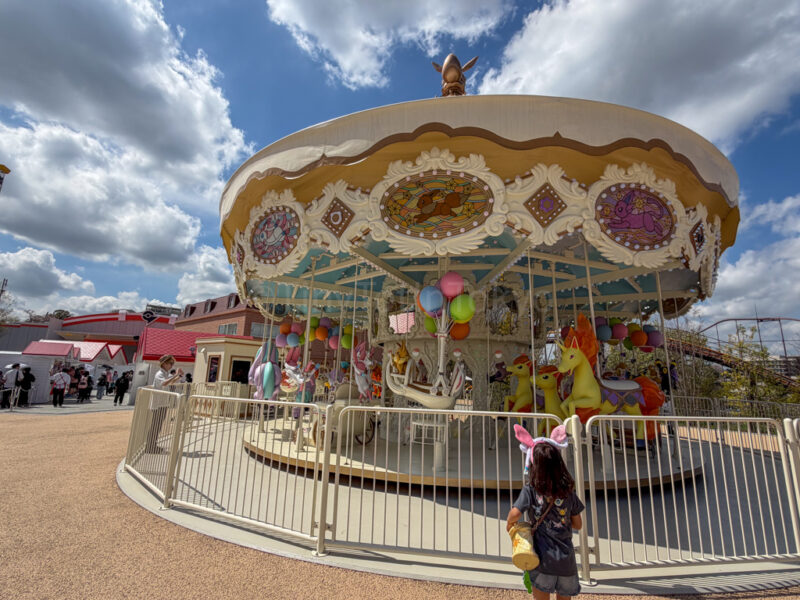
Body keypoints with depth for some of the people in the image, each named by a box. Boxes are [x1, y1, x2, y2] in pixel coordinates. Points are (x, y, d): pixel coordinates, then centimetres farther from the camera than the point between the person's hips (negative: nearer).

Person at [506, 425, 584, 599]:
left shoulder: (530, 490, -12)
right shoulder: (568, 492, 0)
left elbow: (515, 514, -23)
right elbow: (578, 524, 9)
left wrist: (509, 525, -3)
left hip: (543, 559, -4)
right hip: (567, 559, 4)